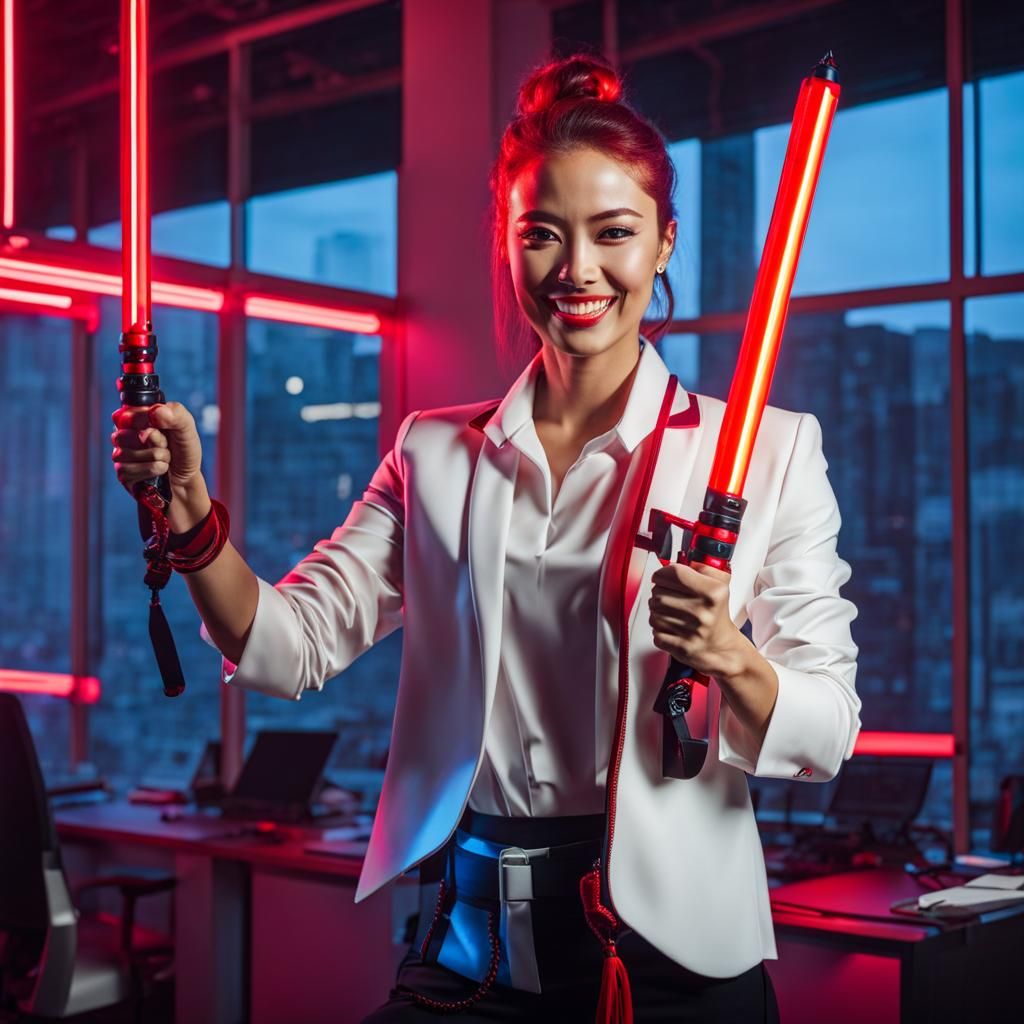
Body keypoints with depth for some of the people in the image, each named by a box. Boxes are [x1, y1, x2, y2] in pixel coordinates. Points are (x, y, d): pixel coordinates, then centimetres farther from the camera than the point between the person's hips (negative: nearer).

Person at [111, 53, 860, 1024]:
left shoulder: (769, 450, -4)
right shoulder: (437, 453, 6)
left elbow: (827, 737, -6)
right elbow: (290, 648, 1)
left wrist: (730, 658, -25)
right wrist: (187, 505, -13)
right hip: (467, 942, 3)